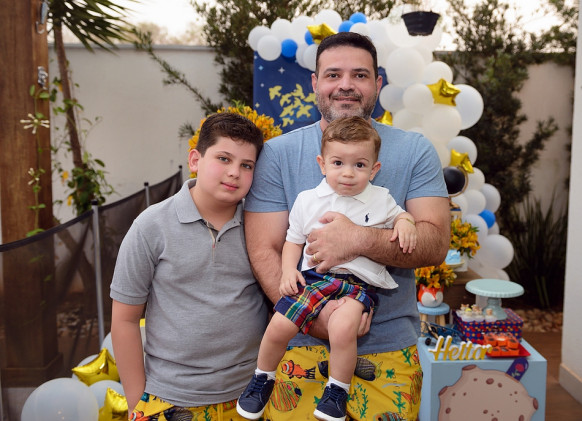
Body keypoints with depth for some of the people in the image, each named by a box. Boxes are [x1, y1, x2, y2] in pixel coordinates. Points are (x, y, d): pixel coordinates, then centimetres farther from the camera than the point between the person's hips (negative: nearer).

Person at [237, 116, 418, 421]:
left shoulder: (380, 199, 6)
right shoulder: (307, 200, 7)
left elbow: (400, 215, 23)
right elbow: (294, 240, 15)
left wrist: (405, 223, -1)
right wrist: (288, 269, -1)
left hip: (360, 283, -1)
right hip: (314, 277, 2)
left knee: (343, 326, -30)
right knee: (279, 326, -11)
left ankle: (337, 392, -3)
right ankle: (262, 379, 21)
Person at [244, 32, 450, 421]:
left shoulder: (415, 151, 0)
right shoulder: (277, 154, -2)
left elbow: (436, 243, -9)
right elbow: (263, 251, -7)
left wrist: (359, 240, -26)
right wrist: (315, 316, -21)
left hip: (389, 352, 1)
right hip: (302, 349, 0)